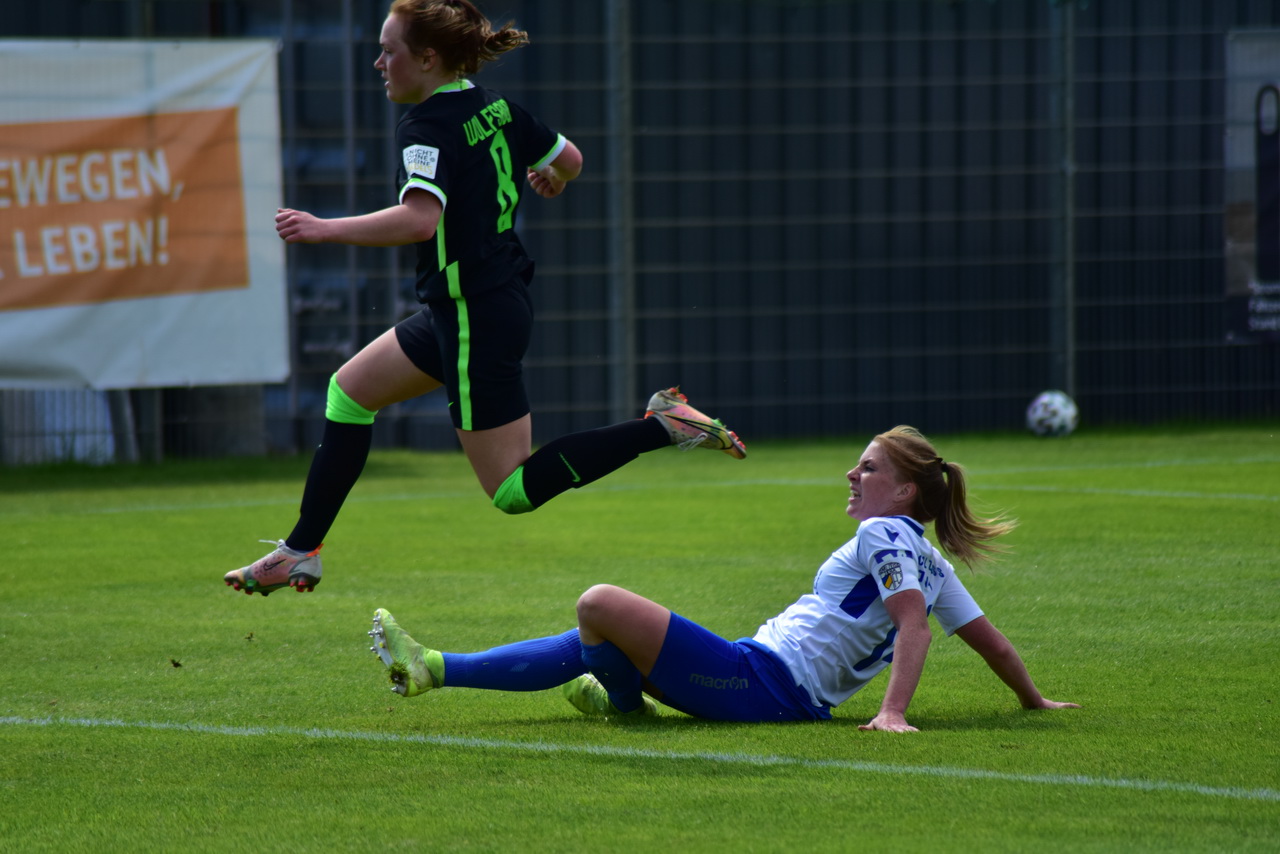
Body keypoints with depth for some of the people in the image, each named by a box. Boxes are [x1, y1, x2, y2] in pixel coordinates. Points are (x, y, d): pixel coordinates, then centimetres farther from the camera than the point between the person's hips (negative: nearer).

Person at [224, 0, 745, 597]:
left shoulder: (426, 128, -19)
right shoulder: (496, 109, 6)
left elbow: (419, 218, -35)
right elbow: (570, 159, 19)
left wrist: (325, 230, -30)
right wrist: (552, 179, 43)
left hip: (474, 319, -10)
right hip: (503, 298, 10)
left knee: (513, 491, -3)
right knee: (349, 390, 19)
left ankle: (659, 427, -11)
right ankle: (300, 552, 22)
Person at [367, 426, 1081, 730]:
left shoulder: (883, 534, -8)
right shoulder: (929, 561, 17)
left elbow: (914, 625, -22)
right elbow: (990, 639, 19)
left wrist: (893, 712, -32)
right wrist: (1033, 700, 33)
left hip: (763, 680, -10)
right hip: (799, 701, 10)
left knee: (601, 605, -14)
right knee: (589, 646, 17)